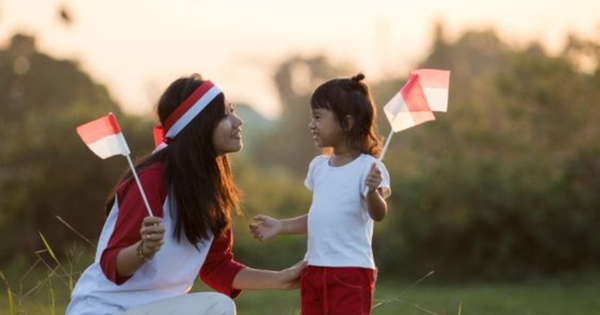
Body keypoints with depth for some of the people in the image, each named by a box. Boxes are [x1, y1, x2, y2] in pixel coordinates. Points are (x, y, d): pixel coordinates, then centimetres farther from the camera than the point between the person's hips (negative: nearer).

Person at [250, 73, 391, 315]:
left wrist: (373, 191, -41)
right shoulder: (318, 166, 13)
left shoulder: (368, 167, -11)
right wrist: (280, 226, 14)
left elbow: (378, 214, -22)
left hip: (351, 272, -8)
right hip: (314, 270, 8)